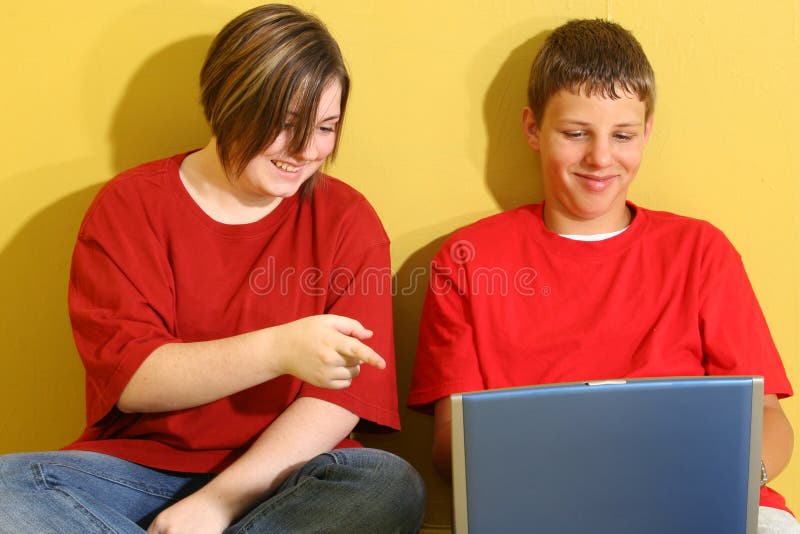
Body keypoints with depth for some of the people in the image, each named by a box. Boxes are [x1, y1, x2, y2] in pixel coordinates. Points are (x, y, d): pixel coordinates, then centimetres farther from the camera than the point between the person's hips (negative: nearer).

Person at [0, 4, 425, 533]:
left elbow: (346, 394, -7)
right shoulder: (131, 205, 1)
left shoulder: (347, 220, 2)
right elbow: (127, 377, -10)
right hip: (141, 464, 0)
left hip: (282, 477, 1)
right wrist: (275, 350, -26)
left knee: (393, 485, -31)